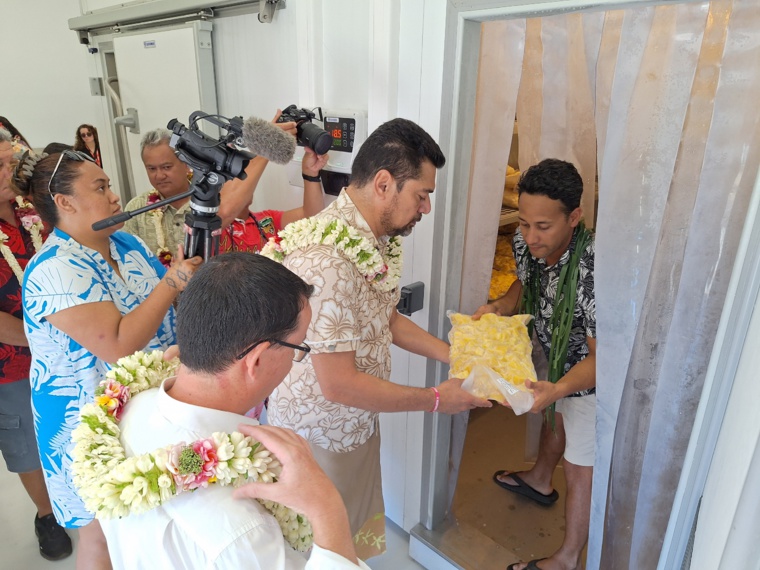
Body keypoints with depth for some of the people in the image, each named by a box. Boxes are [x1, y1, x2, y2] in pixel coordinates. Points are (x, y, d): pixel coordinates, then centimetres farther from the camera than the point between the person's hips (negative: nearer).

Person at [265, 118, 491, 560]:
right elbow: (338, 384, -29)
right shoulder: (326, 261, -33)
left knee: (360, 535, 28)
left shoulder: (377, 239, -4)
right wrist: (435, 400, -19)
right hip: (319, 440, -7)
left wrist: (455, 355, 0)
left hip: (359, 425, 8)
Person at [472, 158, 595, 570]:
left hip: (590, 378, -7)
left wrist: (555, 389, -49)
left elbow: (601, 357, -32)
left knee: (580, 469, 10)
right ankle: (539, 481, 63)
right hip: (554, 359, 7)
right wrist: (499, 307, -16)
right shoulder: (526, 242, -19)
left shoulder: (592, 270, -40)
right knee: (553, 418, 32)